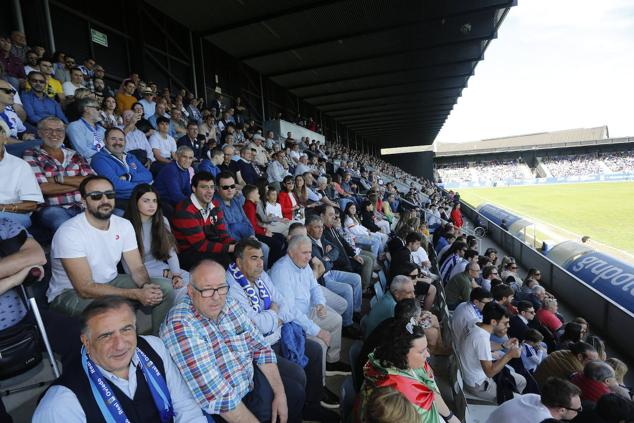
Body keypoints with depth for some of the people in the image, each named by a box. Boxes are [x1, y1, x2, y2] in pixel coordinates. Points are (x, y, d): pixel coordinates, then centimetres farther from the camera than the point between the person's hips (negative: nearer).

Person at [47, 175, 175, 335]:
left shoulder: (124, 225, -4)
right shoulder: (69, 232, -23)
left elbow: (137, 267, -4)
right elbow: (85, 288, -27)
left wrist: (146, 285, -27)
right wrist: (136, 294, -33)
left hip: (110, 282, 6)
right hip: (70, 292, -6)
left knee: (165, 287, -12)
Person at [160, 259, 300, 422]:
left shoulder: (230, 305, -6)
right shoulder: (180, 325, -27)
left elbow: (260, 348, 1)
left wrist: (280, 393, -4)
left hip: (251, 379, 6)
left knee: (296, 395, 12)